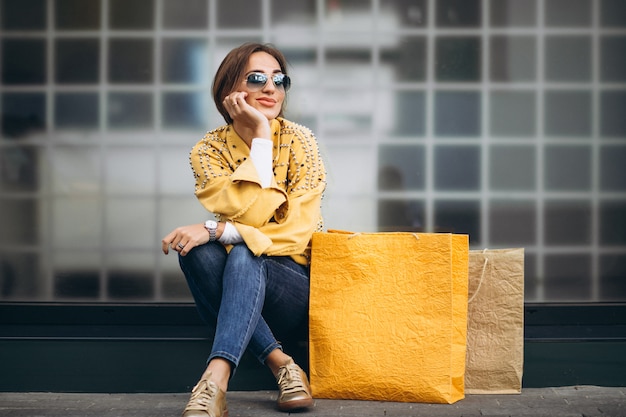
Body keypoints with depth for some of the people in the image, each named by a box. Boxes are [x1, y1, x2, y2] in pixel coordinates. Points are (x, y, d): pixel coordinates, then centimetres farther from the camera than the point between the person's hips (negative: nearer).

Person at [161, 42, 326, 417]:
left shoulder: (299, 140, -7)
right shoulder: (208, 151, -3)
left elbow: (298, 231, -16)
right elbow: (250, 214, -19)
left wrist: (216, 230, -25)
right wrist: (261, 136, -20)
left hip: (293, 283, -2)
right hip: (232, 291, 2)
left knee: (243, 256, -32)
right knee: (198, 250, -29)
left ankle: (215, 381, -47)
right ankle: (281, 364, -29)